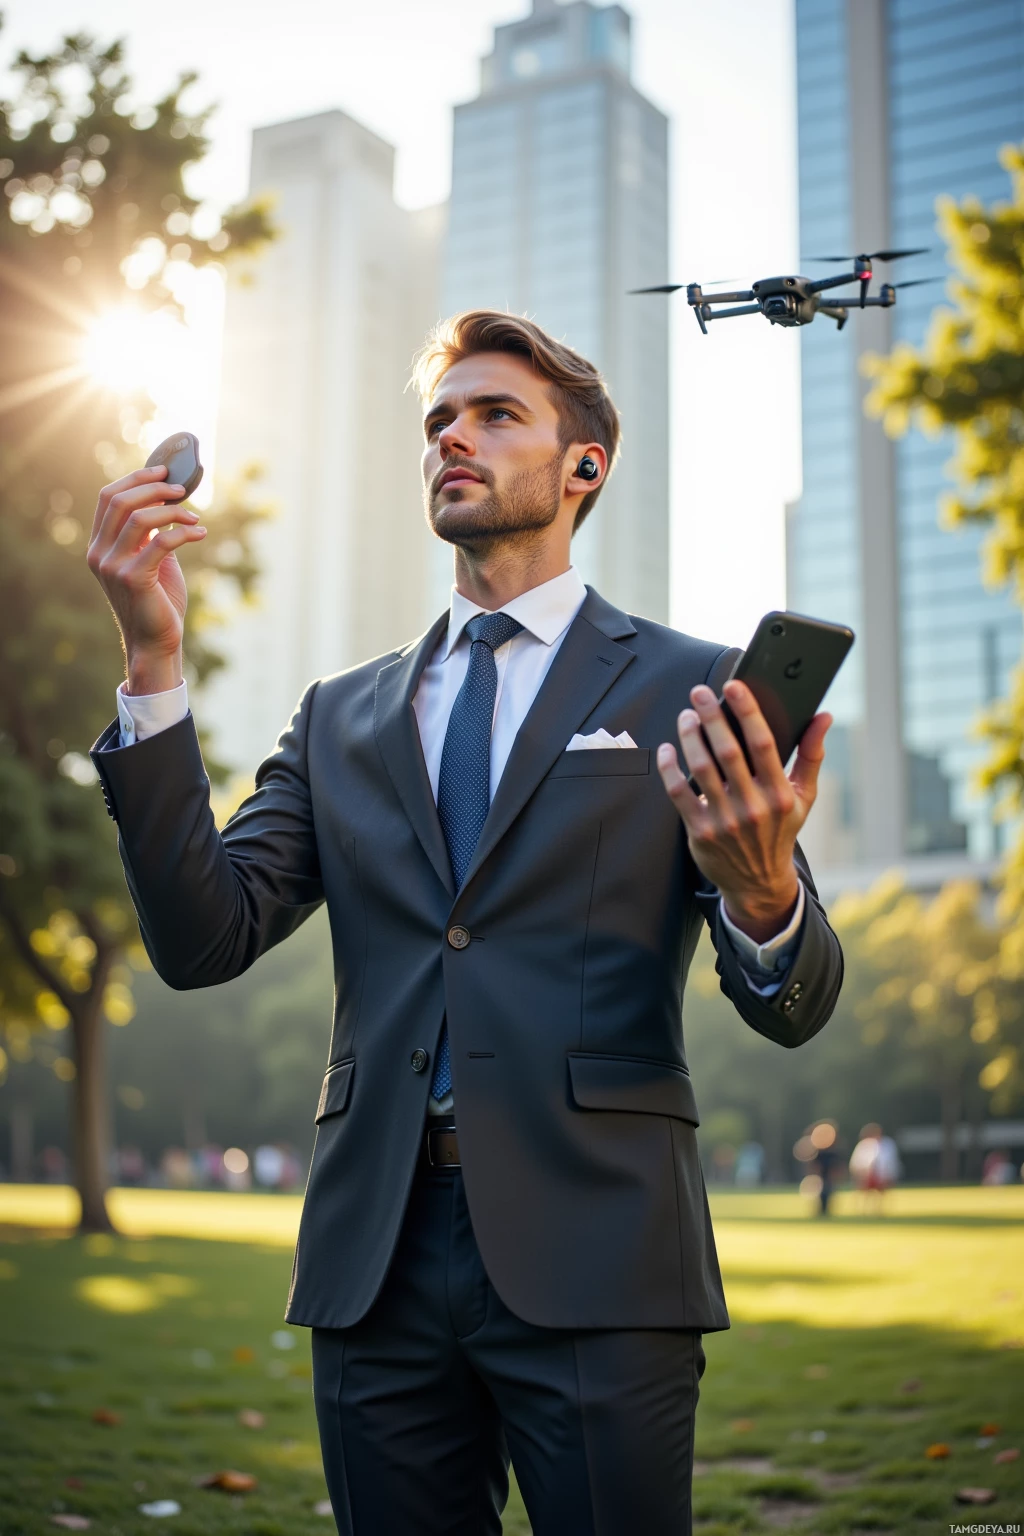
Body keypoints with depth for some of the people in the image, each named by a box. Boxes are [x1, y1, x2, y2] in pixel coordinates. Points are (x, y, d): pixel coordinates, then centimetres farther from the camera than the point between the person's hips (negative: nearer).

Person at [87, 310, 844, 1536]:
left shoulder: (690, 691, 5)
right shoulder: (341, 717, 14)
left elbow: (793, 1010, 0)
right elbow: (204, 940, 2)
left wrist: (762, 893, -25)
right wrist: (153, 660, -6)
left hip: (592, 1250, -3)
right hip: (377, 1256, 3)